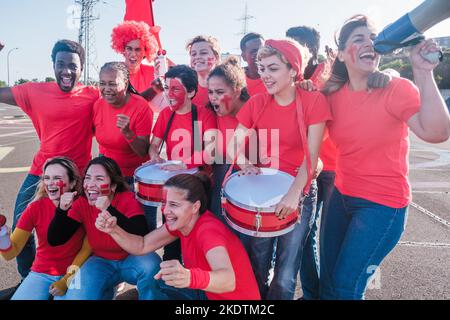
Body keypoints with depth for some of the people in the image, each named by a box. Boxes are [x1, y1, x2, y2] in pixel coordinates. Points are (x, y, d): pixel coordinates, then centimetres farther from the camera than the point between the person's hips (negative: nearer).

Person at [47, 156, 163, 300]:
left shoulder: (128, 199, -21)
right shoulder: (81, 204, -9)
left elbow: (143, 239, -35)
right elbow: (54, 240, -9)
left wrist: (110, 210, -41)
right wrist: (62, 210, -26)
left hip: (131, 260, -3)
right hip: (101, 262, 3)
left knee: (151, 264, -34)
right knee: (75, 296, -20)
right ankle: (104, 291, 13)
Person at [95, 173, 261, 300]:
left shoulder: (208, 230, -32)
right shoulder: (182, 221, -8)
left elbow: (229, 280, -49)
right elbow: (142, 246, -5)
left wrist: (189, 277, -68)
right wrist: (113, 229, -22)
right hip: (208, 293, 7)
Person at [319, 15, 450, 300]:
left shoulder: (397, 88, -15)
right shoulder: (333, 94, -1)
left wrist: (423, 73, -33)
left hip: (383, 204, -5)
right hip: (342, 196, 5)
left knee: (345, 287, 3)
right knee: (327, 279, 17)